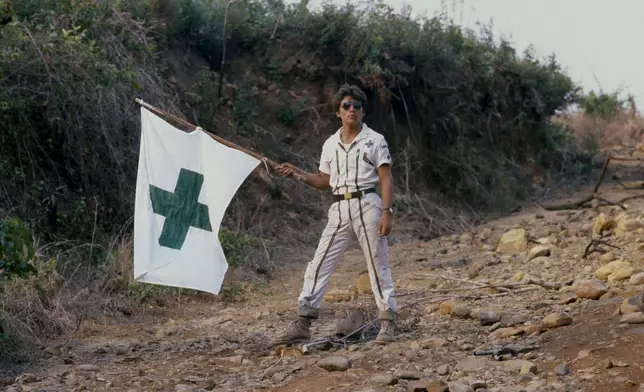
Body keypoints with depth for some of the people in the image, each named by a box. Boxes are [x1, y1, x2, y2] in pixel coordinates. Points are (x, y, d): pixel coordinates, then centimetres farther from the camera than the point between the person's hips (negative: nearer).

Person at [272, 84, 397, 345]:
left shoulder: (375, 140, 1)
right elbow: (324, 181, 20)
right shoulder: (330, 144, 14)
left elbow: (386, 180, -4)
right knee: (319, 264, 0)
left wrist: (387, 212, -14)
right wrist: (297, 174, 6)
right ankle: (302, 325, 2)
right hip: (340, 208, 5)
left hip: (367, 205, -4)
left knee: (378, 264, -2)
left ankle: (387, 323, 5)